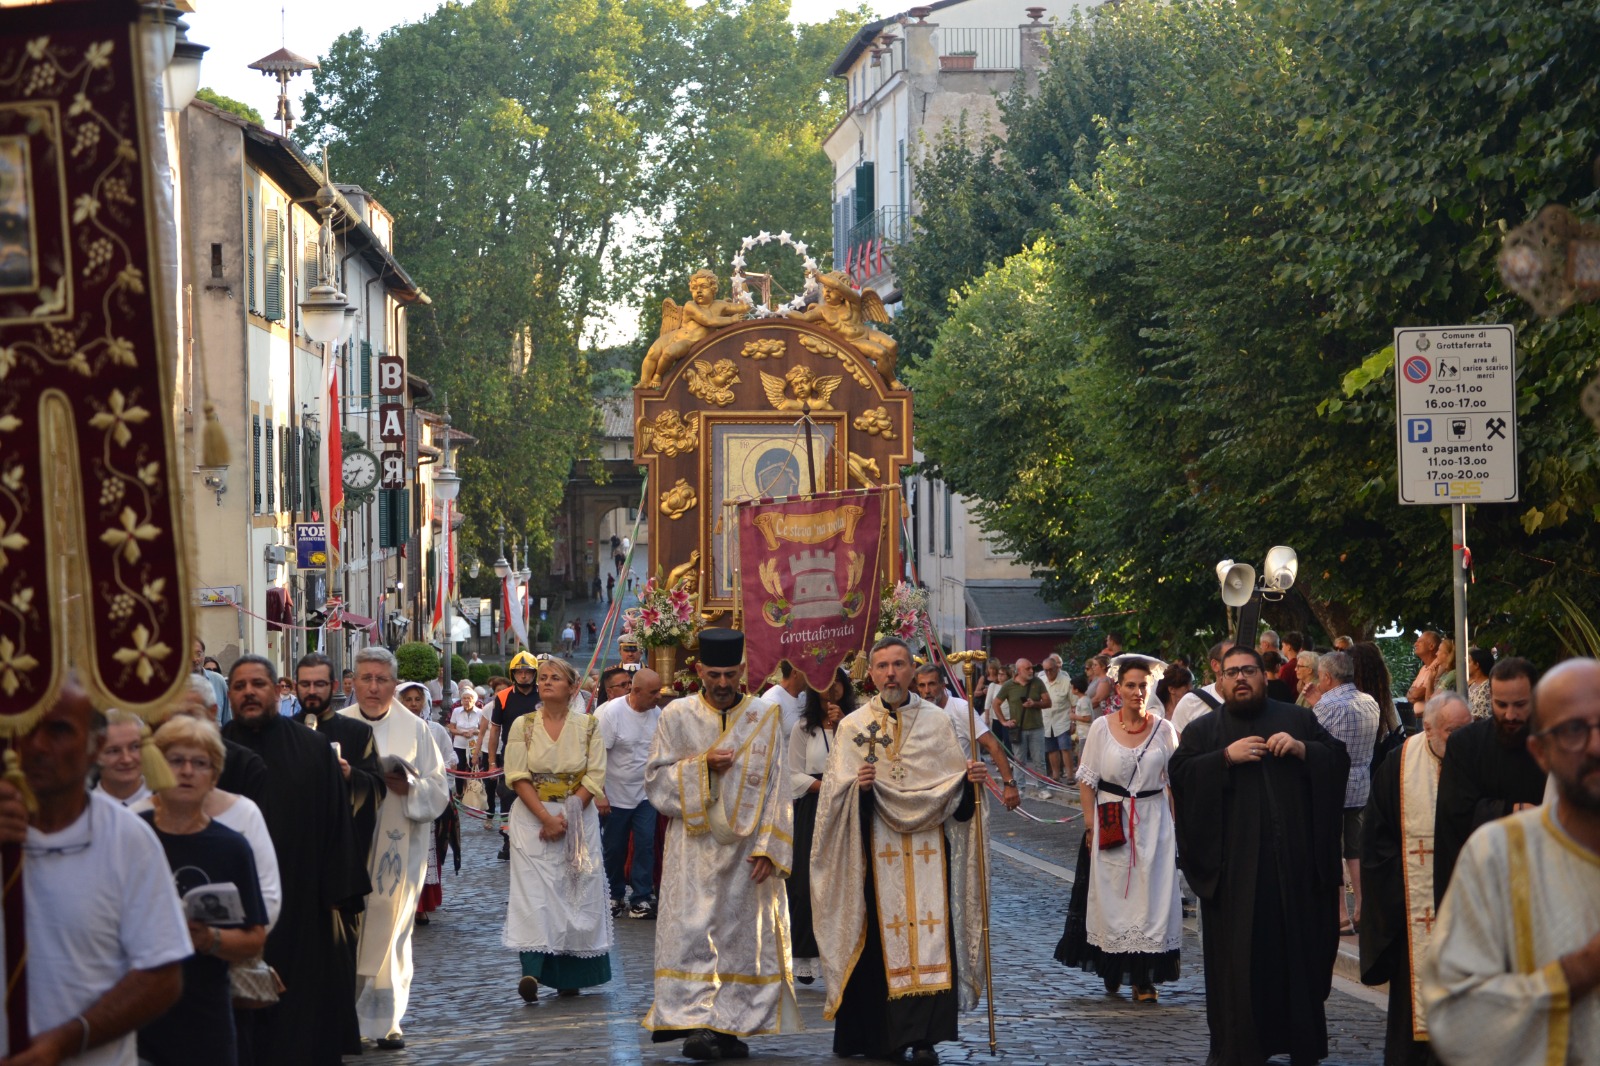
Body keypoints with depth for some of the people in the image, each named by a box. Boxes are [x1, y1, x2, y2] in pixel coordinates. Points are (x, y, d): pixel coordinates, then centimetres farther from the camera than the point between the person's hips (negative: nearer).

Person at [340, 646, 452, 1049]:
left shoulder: (414, 729, 4)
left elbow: (439, 789, 4)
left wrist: (411, 787, -15)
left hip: (398, 847, 0)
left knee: (390, 931, 2)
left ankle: (386, 1019, 10)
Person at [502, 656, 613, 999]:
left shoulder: (588, 726, 4)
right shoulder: (523, 725, 4)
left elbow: (595, 777, -1)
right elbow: (517, 777, -3)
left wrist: (566, 816, -12)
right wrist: (545, 816, -15)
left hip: (579, 818, 1)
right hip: (532, 817, -1)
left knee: (577, 893, 0)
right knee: (533, 890, -12)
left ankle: (570, 975, 6)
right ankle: (531, 972, -22)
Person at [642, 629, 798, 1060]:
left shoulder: (765, 717, 4)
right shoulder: (677, 715, 3)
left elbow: (777, 787, 2)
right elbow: (655, 781, 2)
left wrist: (768, 847, -7)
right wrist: (702, 765, -13)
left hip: (748, 848, 1)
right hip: (695, 847, -1)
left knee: (744, 935, 2)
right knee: (693, 931, -8)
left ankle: (730, 1027, 7)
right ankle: (694, 1023, -9)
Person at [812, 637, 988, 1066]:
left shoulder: (938, 722, 9)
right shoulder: (853, 727, 5)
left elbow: (954, 786, 9)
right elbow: (836, 791, -1)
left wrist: (970, 780, -12)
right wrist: (858, 786, -21)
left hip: (928, 847, 1)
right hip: (875, 850, -1)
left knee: (928, 935, -6)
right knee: (879, 938, -2)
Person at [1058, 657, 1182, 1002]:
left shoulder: (1163, 729, 2)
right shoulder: (1102, 727, 0)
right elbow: (1086, 780, 2)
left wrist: (1177, 825, 0)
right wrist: (1090, 824, -4)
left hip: (1153, 823, 0)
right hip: (1110, 825, 0)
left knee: (1150, 897, -2)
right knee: (1111, 895, 3)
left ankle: (1144, 977, 3)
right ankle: (1113, 970, 19)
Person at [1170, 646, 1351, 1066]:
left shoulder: (1298, 719, 14)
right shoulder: (1203, 729, 11)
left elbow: (1339, 759, 7)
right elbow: (1179, 773, -3)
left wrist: (1302, 749, -10)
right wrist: (1226, 757, -14)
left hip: (1293, 859, 1)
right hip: (1234, 863, -1)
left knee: (1298, 948, 3)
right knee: (1238, 955, -1)